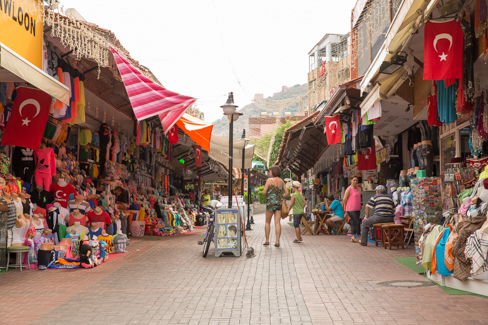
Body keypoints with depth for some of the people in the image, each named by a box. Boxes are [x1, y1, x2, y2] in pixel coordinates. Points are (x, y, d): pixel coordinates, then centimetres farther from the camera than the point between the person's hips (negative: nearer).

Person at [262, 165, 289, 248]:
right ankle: (277, 242, -5)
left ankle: (267, 240, 11)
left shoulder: (269, 180, -7)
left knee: (267, 222, 10)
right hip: (279, 203, 4)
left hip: (271, 203, -4)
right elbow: (287, 193, 8)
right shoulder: (281, 181, 8)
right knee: (277, 222, 1)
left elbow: (264, 192, -10)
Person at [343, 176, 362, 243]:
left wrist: (360, 208, 17)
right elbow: (345, 200, -8)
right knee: (357, 222, -9)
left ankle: (353, 237, 11)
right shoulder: (349, 189, -9)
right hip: (351, 210, -7)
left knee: (353, 223, 8)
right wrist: (346, 209, -4)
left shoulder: (357, 189, 15)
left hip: (357, 209, 7)